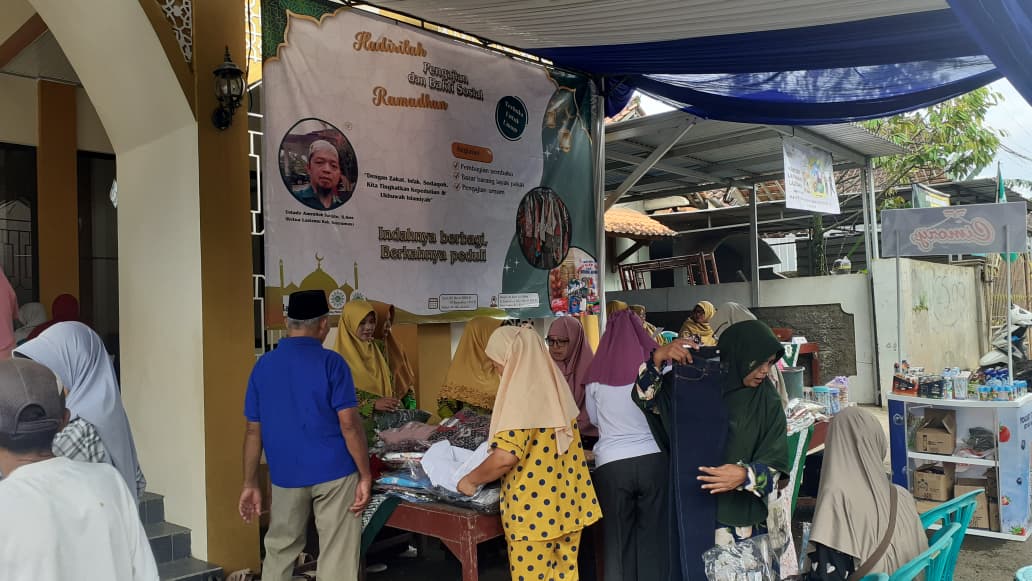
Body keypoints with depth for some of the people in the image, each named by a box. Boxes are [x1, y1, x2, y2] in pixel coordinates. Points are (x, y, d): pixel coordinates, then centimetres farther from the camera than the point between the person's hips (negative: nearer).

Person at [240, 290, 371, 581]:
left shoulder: (263, 365, 3)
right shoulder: (331, 363, -9)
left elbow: (254, 431, 4)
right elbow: (349, 424, -14)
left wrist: (250, 484, 11)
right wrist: (365, 475, -7)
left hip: (286, 475, 4)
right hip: (333, 472, -4)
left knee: (279, 549, 19)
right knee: (337, 556, 4)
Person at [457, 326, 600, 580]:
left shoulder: (520, 394, -18)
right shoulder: (556, 386, 7)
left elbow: (505, 457, -23)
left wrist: (470, 480, -7)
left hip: (533, 511, -7)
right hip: (566, 504, 8)